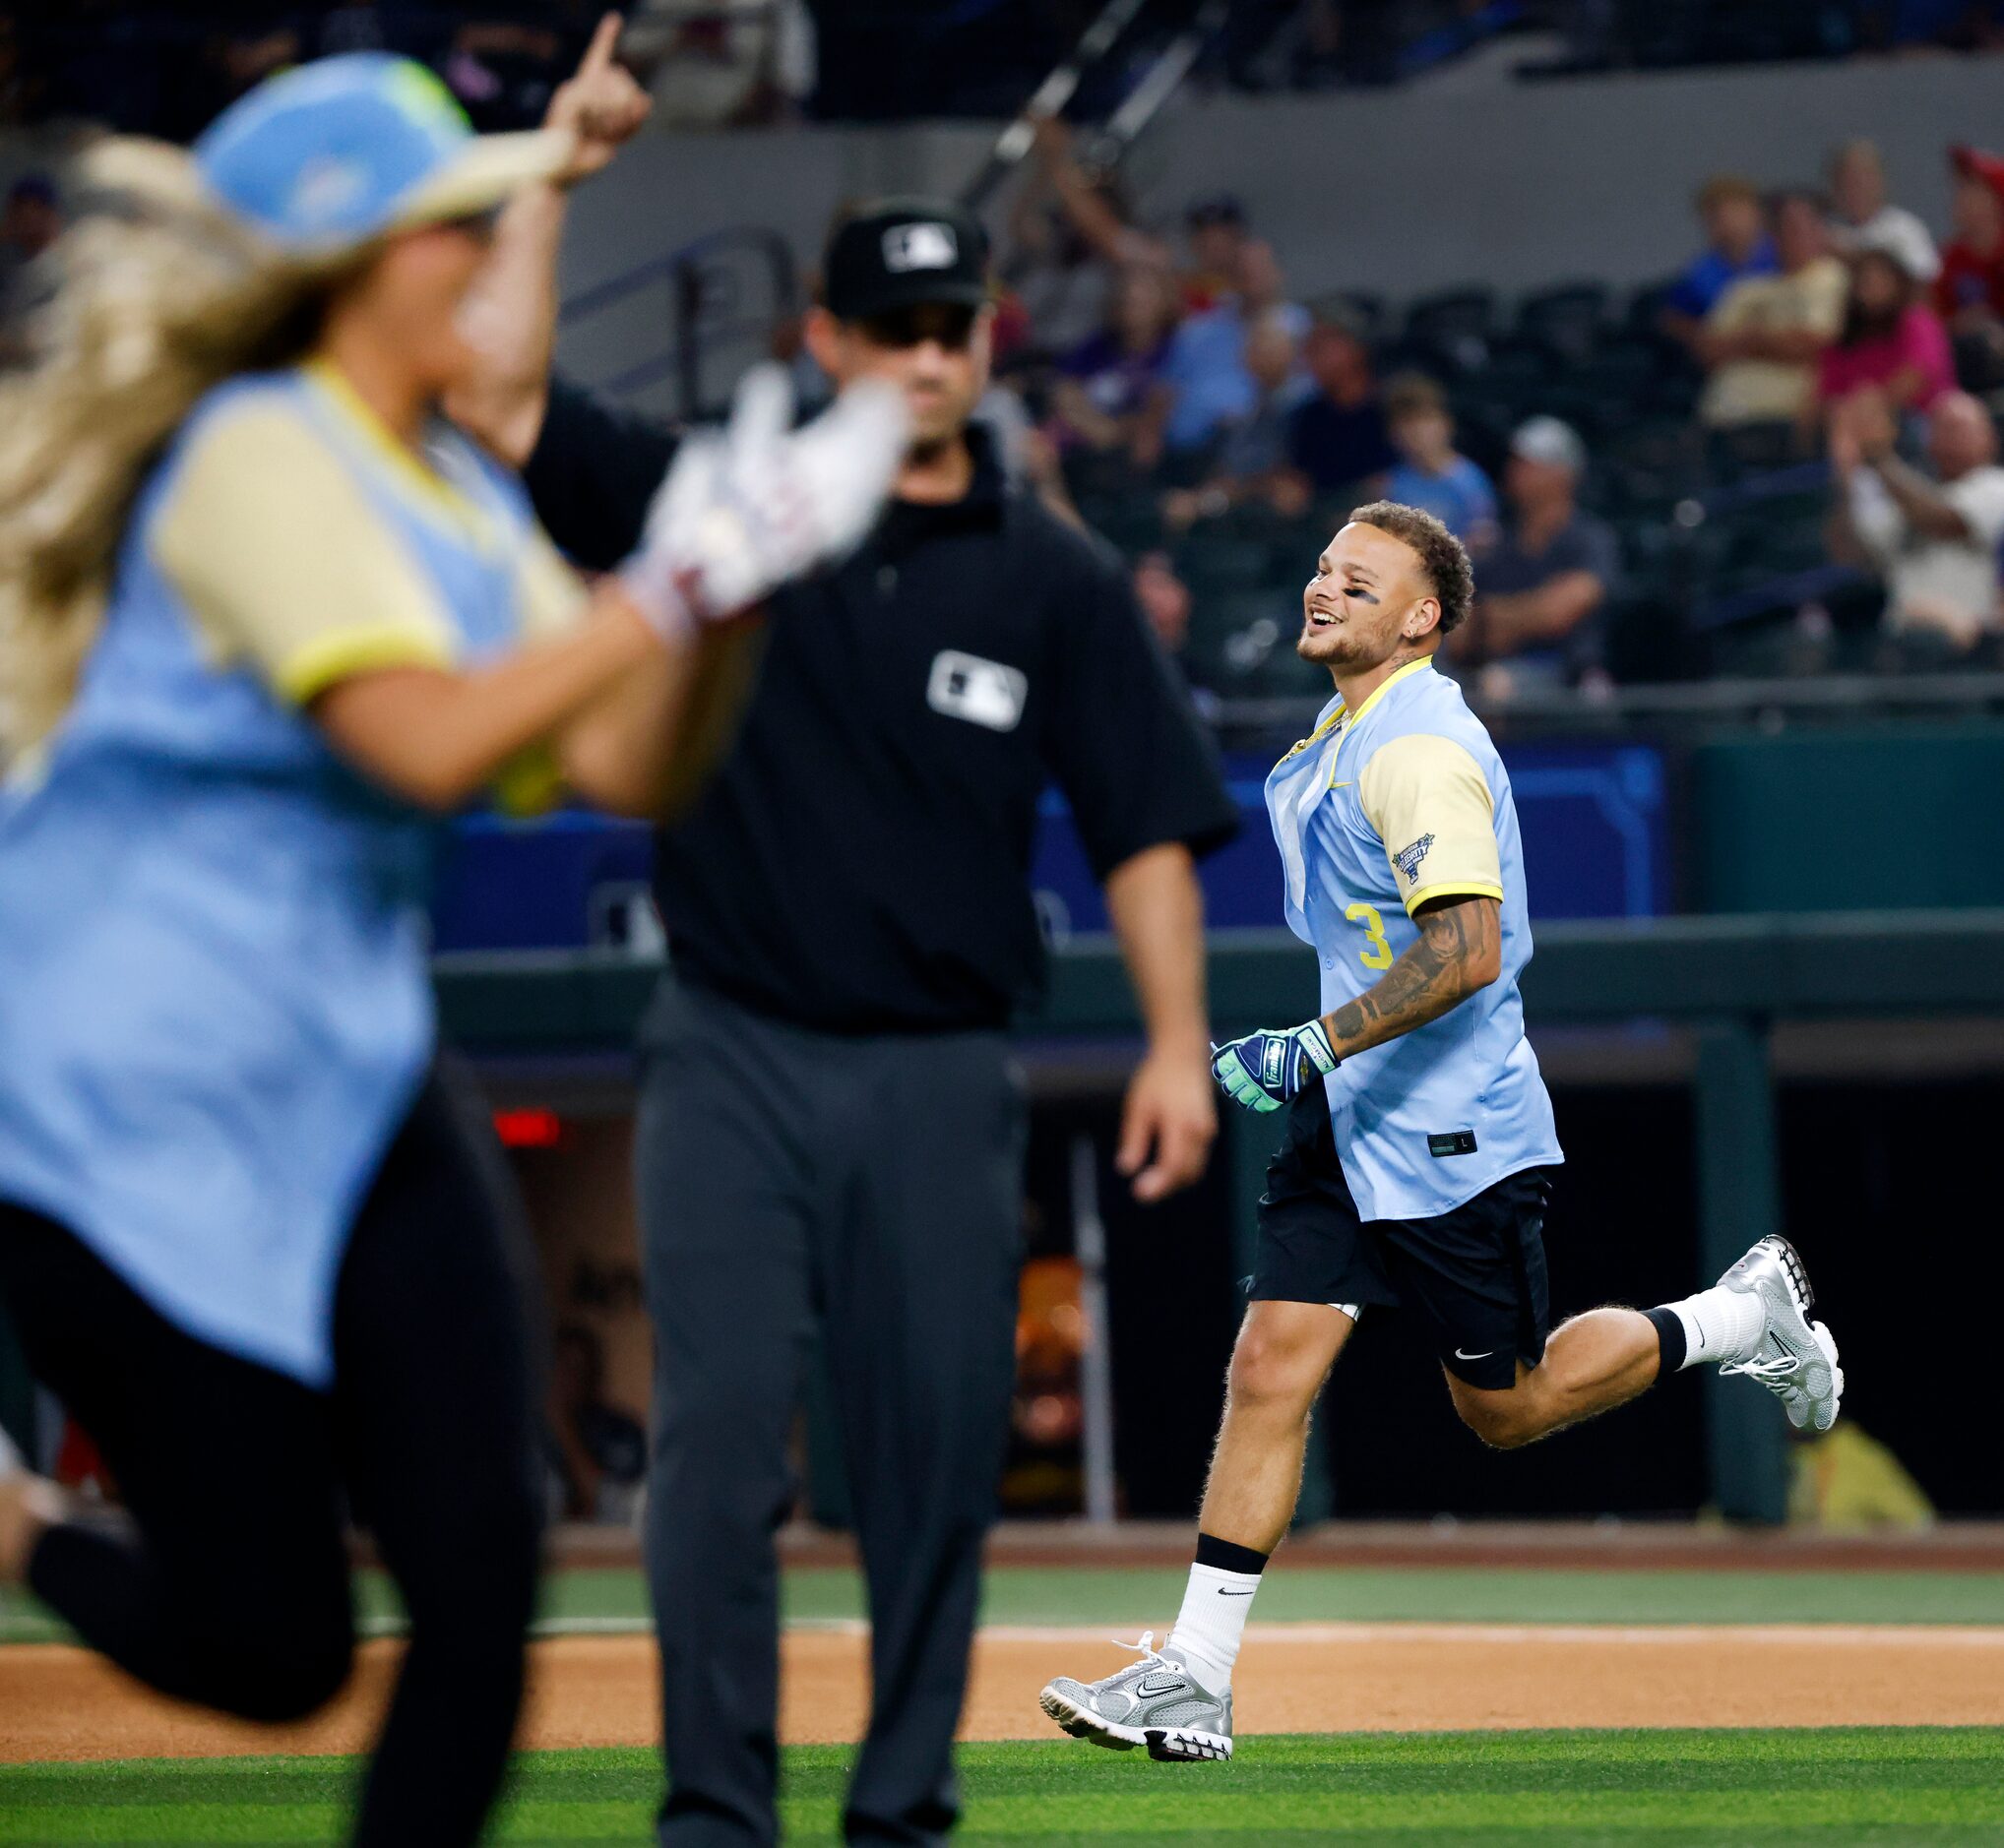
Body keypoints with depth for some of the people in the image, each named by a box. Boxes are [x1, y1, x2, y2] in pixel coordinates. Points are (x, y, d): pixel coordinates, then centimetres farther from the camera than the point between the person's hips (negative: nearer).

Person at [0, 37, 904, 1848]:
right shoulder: (260, 458, -16)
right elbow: (430, 742, -28)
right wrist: (680, 582, -26)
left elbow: (627, 767, 8)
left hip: (347, 1088, 8)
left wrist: (728, 576, -8)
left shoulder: (460, 494, 11)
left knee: (484, 1571, -6)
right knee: (271, 1647, -5)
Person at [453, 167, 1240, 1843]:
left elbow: (1147, 826, 3)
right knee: (722, 1437, -8)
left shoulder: (1058, 583, 5)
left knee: (938, 1455, 3)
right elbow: (502, 393, -4)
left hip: (941, 1081, 1)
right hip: (734, 1060, -1)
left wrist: (1177, 1044, -7)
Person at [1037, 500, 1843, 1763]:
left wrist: (1317, 1046, -32)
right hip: (1352, 1126, 9)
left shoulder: (1421, 749, -20)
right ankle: (1196, 1681, -6)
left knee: (1506, 1409, 5)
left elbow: (1470, 950, -29)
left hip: (1453, 1135, -9)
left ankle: (1741, 1317, 26)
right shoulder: (1339, 740, 11)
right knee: (1272, 1365, -3)